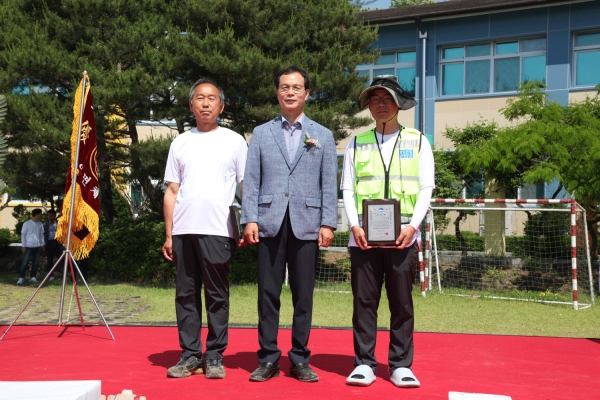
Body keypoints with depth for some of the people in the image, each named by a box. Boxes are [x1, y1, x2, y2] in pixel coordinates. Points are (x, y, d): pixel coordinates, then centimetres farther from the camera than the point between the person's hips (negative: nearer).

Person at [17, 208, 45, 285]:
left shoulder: (40, 224, 8)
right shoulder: (27, 224, -5)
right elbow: (23, 235, -3)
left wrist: (43, 244, 11)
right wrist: (23, 246, -6)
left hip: (38, 246, 4)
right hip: (29, 246, -4)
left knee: (36, 262, 6)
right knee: (25, 262, -6)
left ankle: (32, 277, 14)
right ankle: (21, 278, -1)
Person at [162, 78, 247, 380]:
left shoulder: (234, 141, 7)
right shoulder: (180, 143, 13)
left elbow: (247, 188, 6)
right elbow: (172, 192, 12)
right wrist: (168, 235, 7)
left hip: (217, 230, -3)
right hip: (183, 230, 3)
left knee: (217, 295, 2)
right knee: (185, 293, 5)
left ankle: (215, 356, 10)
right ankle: (190, 354, 14)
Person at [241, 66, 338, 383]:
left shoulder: (322, 136, 11)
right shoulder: (261, 133, 11)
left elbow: (329, 184, 5)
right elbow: (251, 180, 5)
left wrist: (328, 223, -4)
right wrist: (249, 219, -5)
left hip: (306, 225, 0)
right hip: (270, 223, 0)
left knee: (303, 295, 4)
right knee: (268, 294, 3)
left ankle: (300, 359, 14)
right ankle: (267, 358, 13)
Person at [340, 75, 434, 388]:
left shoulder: (418, 142, 10)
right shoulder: (357, 143, 12)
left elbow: (426, 189, 4)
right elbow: (347, 189, 7)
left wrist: (413, 225, -10)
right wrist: (354, 226, -7)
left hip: (403, 236, -1)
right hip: (363, 236, 1)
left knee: (402, 303, 2)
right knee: (364, 301, 2)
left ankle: (401, 366, 11)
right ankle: (364, 363, 11)